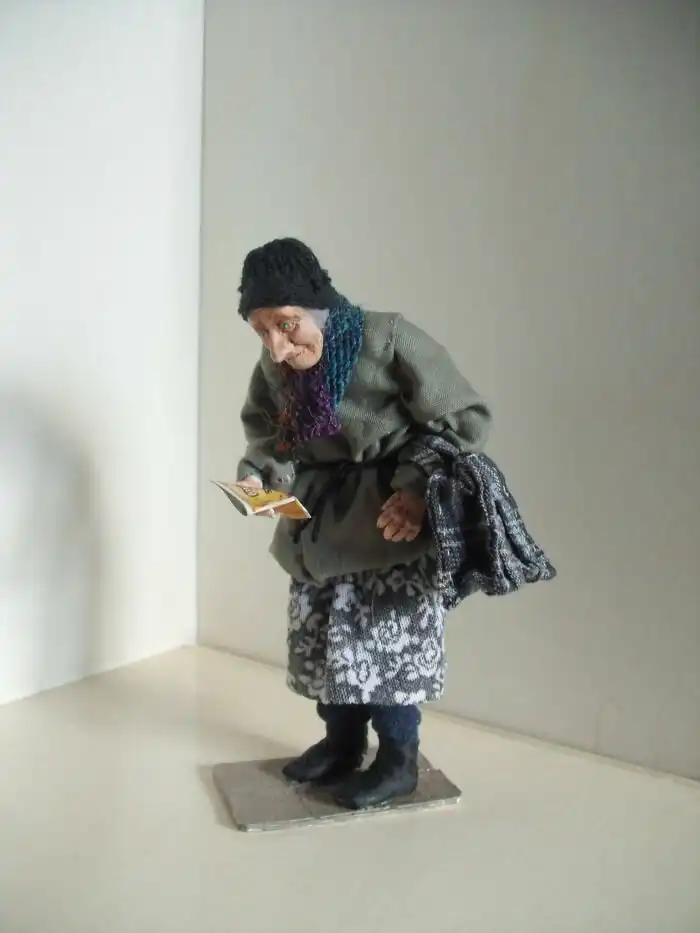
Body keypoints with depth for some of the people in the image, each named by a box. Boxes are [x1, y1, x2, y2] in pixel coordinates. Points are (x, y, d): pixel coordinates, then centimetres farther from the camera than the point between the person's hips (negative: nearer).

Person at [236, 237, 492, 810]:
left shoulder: (390, 342, -26)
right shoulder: (276, 365, -9)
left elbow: (467, 420, -19)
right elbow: (265, 430, 9)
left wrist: (419, 488, -28)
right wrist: (259, 474, -12)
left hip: (393, 512, -6)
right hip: (321, 514, 6)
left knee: (386, 633, -5)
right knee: (320, 629, 11)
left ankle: (399, 762, 15)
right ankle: (342, 741, 31)